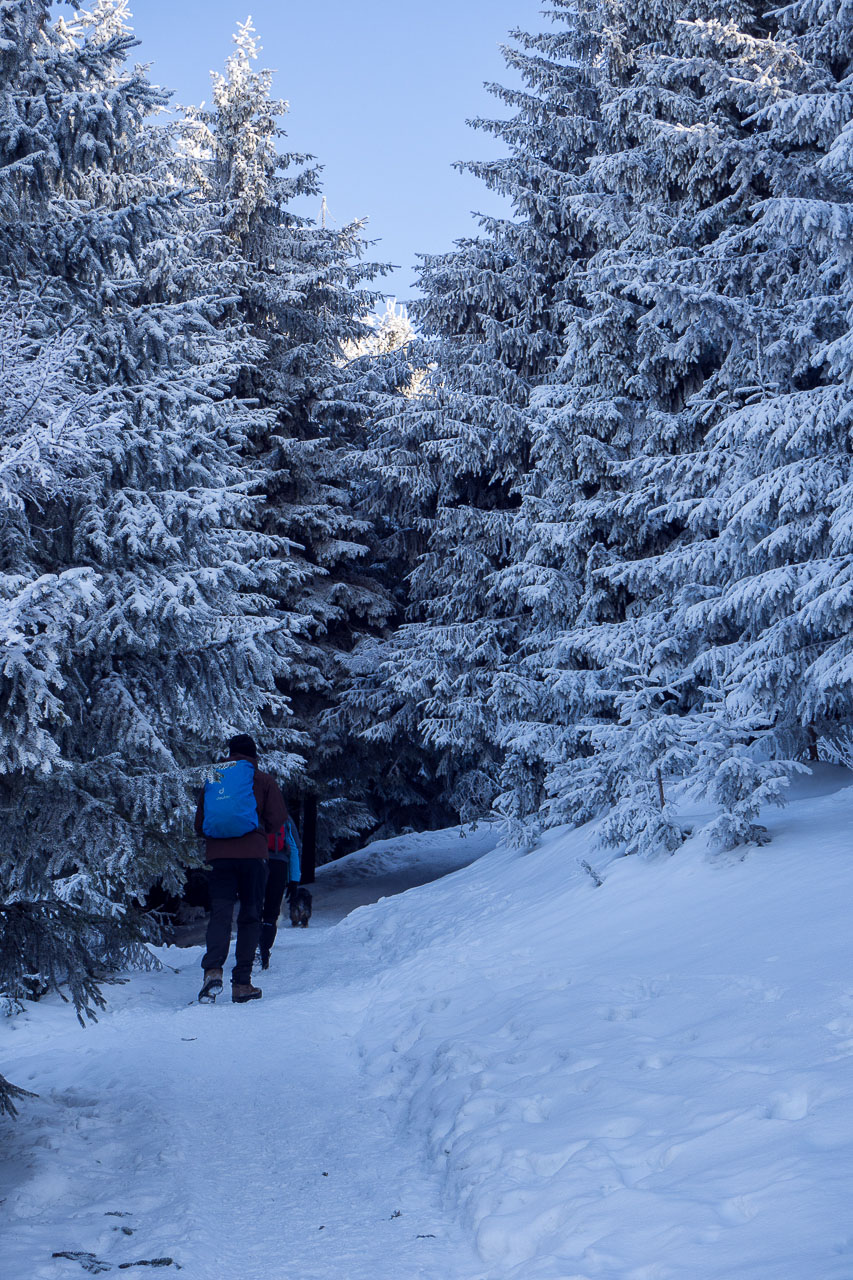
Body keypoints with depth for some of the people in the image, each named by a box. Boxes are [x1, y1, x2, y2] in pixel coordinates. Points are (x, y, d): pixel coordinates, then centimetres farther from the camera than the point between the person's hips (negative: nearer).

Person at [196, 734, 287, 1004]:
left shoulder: (211, 778, 14)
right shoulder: (262, 779, 7)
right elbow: (277, 819, 1)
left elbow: (199, 824, 13)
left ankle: (213, 969, -26)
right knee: (250, 916, 4)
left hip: (217, 855, 2)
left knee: (220, 912, -2)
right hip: (252, 854, -2)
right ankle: (241, 983, 2)